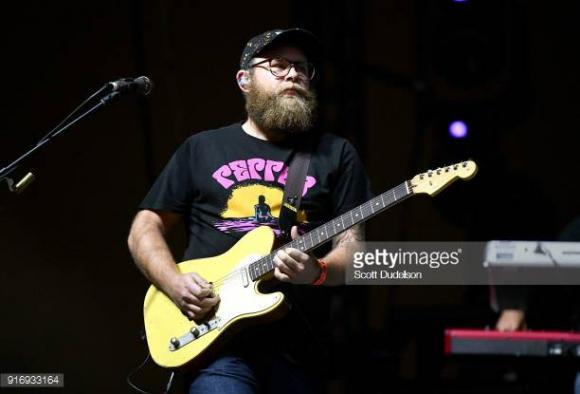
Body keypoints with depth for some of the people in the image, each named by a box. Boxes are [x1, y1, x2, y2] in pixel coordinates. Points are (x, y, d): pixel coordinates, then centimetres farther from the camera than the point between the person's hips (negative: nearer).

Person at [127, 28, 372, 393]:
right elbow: (145, 229, 15)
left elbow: (353, 250, 5)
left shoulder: (336, 154, 11)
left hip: (295, 347, 2)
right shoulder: (201, 148, 14)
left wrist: (318, 271, -18)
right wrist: (174, 282, -5)